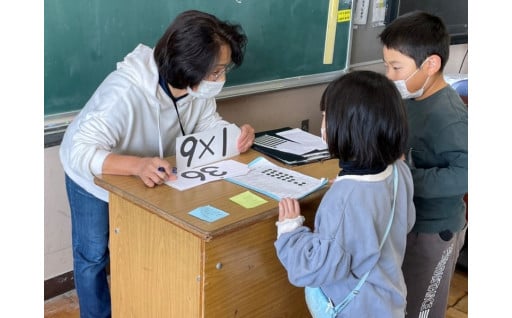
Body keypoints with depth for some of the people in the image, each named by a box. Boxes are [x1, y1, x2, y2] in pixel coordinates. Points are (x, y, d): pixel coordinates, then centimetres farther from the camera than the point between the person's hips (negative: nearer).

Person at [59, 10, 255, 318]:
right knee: (93, 255, 7)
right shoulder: (127, 91, -42)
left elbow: (210, 123, -7)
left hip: (148, 176, 5)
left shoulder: (199, 87, -23)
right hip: (93, 177, -5)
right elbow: (81, 151, -45)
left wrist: (236, 133, -30)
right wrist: (138, 165, -62)